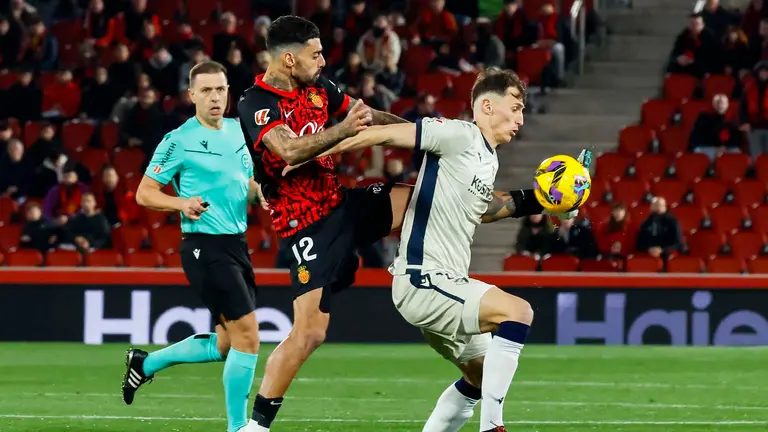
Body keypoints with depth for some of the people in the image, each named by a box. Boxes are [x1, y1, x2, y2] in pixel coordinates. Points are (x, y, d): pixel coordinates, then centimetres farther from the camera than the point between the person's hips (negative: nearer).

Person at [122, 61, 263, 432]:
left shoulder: (237, 131, 11)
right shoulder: (179, 141, -9)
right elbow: (144, 193, -5)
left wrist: (263, 189, 1)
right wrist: (181, 204, -22)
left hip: (236, 243, 8)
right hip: (204, 245, -8)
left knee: (226, 343, 13)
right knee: (247, 335, -12)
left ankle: (146, 363, 31)